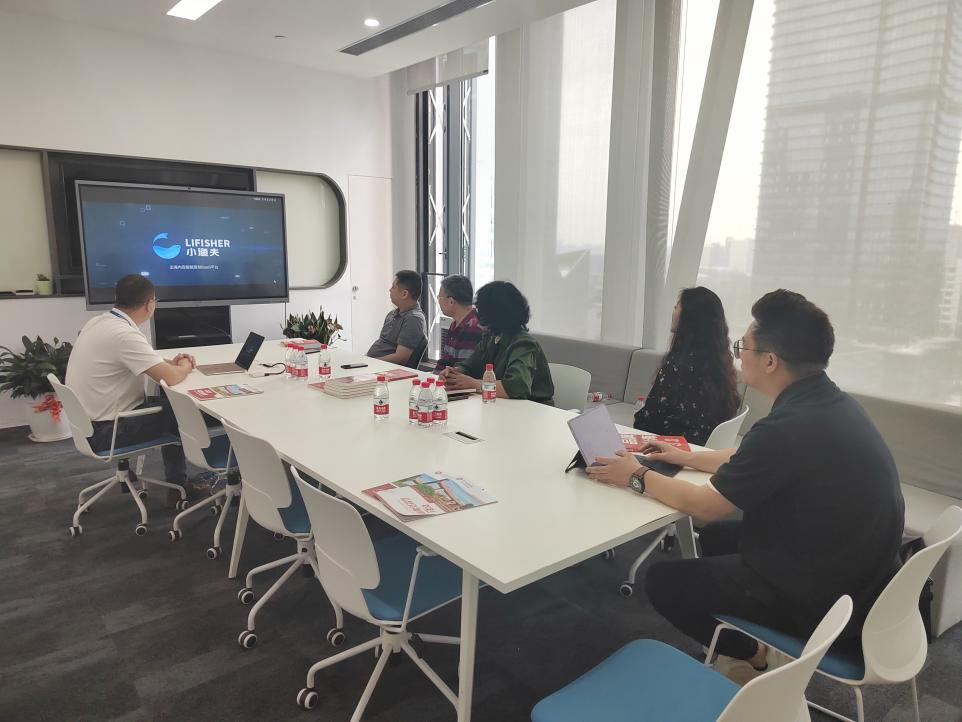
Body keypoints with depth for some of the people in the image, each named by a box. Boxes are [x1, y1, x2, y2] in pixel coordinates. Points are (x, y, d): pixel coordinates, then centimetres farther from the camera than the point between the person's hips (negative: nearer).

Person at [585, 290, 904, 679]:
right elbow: (754, 461, 15)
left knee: (662, 581, 2)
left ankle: (757, 657, 15)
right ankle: (758, 637, 23)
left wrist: (639, 477, -3)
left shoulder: (790, 427, -30)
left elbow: (705, 505, -17)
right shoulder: (830, 401, -2)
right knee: (716, 536, 24)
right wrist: (688, 457, 18)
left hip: (823, 598, -9)